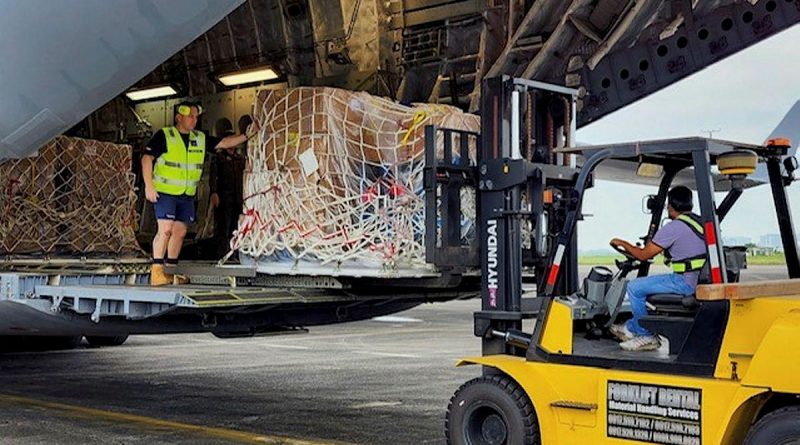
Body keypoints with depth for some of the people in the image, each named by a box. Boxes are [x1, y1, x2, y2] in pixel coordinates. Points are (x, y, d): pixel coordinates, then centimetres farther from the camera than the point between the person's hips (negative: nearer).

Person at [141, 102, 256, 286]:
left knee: (180, 232, 7)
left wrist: (245, 136, -4)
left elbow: (225, 143, 9)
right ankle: (157, 272, -9)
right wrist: (149, 185, -15)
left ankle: (171, 272, 17)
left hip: (187, 195, 6)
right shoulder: (164, 135, -7)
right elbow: (147, 158, -8)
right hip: (165, 192, -6)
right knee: (165, 229, -15)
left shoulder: (201, 139, 9)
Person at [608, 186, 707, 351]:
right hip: (702, 280, 10)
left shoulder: (673, 228, -13)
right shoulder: (700, 222, 12)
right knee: (644, 285, 25)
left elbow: (643, 255, -8)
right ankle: (632, 328, 30)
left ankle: (647, 336, 5)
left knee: (634, 287, -4)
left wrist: (623, 243, 9)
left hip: (685, 282, -10)